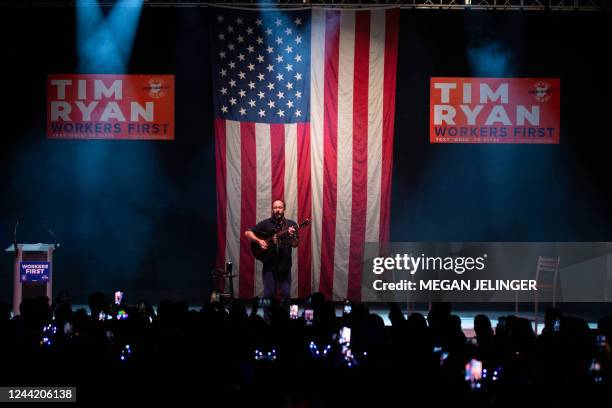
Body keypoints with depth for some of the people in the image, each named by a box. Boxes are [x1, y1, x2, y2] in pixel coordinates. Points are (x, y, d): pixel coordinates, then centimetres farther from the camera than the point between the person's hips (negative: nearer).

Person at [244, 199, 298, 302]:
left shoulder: (291, 224, 3)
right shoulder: (266, 223, 3)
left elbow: (294, 245, -4)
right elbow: (247, 233, 6)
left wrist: (292, 236, -25)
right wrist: (259, 240, -10)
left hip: (284, 265, 0)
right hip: (269, 264, 0)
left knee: (286, 295, 0)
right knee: (268, 295, -1)